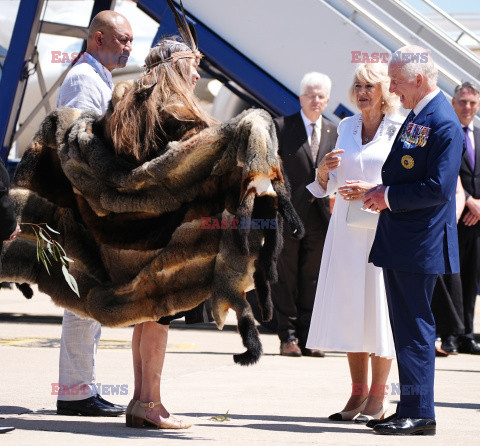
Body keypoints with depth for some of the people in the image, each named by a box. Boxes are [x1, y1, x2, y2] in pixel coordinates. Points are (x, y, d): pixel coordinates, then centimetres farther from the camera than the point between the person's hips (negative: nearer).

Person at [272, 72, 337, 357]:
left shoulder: (334, 133, 11)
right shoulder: (281, 127, 1)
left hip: (319, 218, 3)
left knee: (312, 280, 6)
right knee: (286, 279, 1)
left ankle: (306, 337, 12)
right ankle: (288, 336, 8)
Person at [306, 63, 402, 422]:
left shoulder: (400, 129, -3)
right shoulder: (347, 127, 14)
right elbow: (331, 184, 20)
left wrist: (373, 190, -19)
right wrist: (324, 170, -1)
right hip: (346, 227, 5)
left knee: (378, 308, -4)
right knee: (348, 307, 5)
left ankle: (378, 398, 4)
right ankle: (358, 394, 13)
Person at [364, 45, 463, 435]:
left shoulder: (443, 124, -16)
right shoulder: (416, 116, 13)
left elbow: (438, 188, -22)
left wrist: (389, 196, -14)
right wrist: (380, 191, 6)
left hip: (420, 243, -10)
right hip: (399, 242, 10)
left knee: (415, 328, -5)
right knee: (405, 326, 13)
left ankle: (420, 414, 1)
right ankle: (411, 410, 20)